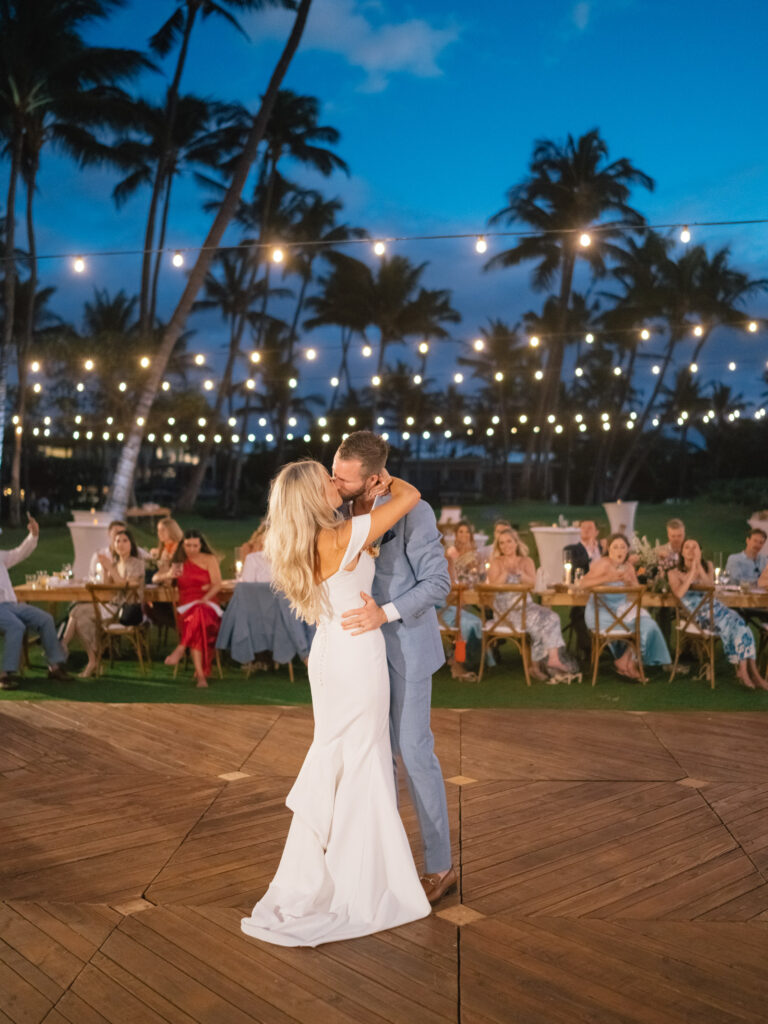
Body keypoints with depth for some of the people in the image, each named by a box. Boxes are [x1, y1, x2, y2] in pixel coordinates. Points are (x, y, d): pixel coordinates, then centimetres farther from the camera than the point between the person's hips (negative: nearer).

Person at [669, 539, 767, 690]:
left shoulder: (707, 566, 18)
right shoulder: (675, 573, 7)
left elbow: (711, 587, 2)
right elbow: (679, 594, -12)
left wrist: (699, 566, -6)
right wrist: (692, 570, -9)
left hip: (712, 606, 4)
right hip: (694, 612, -4)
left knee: (739, 624, -25)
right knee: (729, 624, -28)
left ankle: (752, 670, -28)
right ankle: (743, 670, -22)